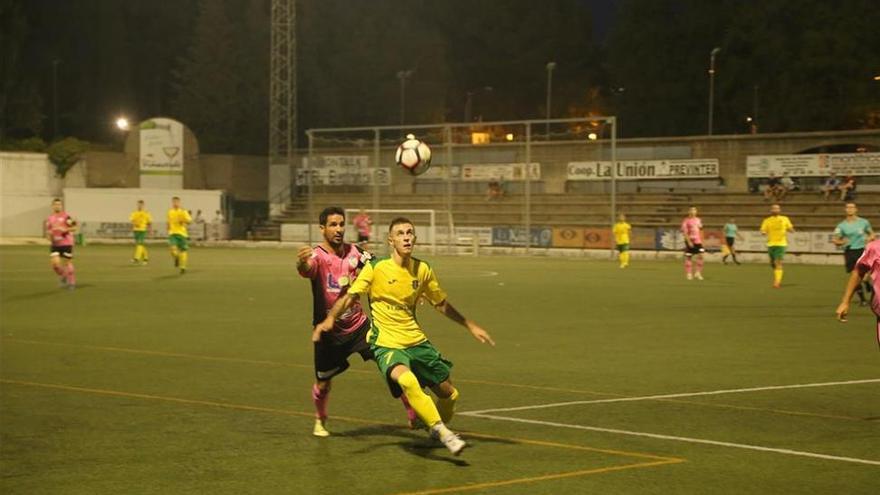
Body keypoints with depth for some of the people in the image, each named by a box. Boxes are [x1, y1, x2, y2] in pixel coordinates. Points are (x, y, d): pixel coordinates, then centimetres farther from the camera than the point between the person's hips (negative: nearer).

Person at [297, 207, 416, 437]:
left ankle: (414, 414, 4)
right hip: (329, 330, -3)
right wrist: (302, 262, -65)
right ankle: (320, 421, 36)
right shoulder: (318, 256, -16)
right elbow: (306, 269, -40)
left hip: (358, 324, 3)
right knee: (323, 384, 5)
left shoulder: (354, 251, -1)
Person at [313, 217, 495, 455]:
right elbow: (350, 297, -14)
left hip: (417, 341, 5)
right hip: (386, 345, -5)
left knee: (449, 393, 10)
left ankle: (437, 430, 41)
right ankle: (442, 431, -27)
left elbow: (441, 303, 17)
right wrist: (330, 318, -32)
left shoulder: (423, 270, 3)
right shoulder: (375, 268, -10)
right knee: (407, 380, -36)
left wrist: (470, 326, 21)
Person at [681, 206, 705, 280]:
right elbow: (685, 232, -11)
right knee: (688, 257, 2)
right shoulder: (686, 221, -6)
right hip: (690, 241, -4)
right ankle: (689, 274, 10)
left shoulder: (698, 220, 11)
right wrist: (689, 242, -18)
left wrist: (701, 240, 12)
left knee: (700, 255, -9)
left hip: (698, 241, 4)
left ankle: (698, 273, 0)